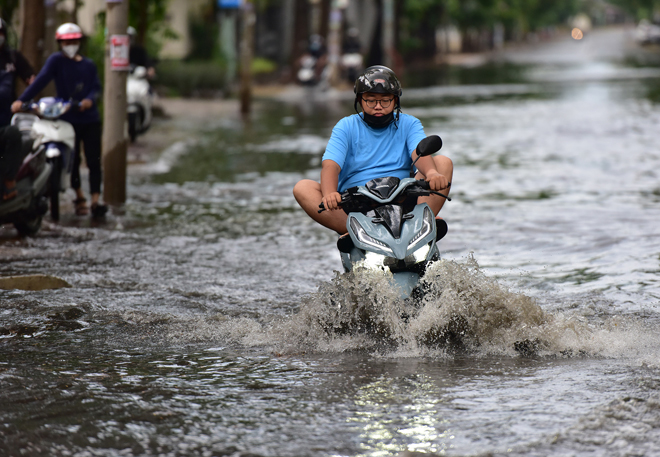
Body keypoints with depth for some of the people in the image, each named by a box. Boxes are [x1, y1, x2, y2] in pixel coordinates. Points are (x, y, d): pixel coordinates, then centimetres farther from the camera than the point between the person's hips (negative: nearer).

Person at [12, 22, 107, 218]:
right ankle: (79, 197, 21)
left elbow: (97, 88, 5)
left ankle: (96, 201, -7)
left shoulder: (88, 65, 12)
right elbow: (41, 80, -10)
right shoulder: (56, 60, 1)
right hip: (67, 119, -2)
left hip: (90, 119, 2)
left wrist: (90, 99, -19)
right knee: (72, 161, 3)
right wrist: (21, 100, -22)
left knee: (94, 161, -5)